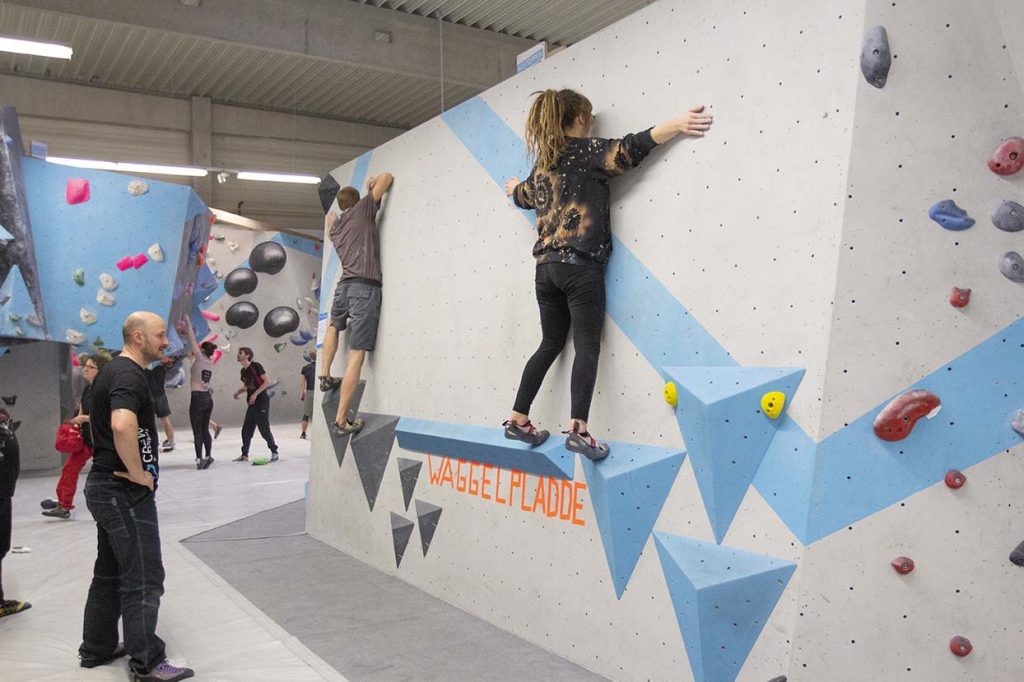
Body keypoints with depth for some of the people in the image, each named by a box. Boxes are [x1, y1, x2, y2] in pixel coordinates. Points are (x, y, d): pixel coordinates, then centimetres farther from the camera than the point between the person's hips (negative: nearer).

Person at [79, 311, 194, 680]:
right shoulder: (129, 376, -19)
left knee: (110, 572, 19)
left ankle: (97, 648, 31)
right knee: (144, 579, -3)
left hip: (105, 486, 10)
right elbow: (122, 425, -38)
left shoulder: (113, 370, 14)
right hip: (126, 493, -10)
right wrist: (137, 473, -25)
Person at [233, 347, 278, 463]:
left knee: (264, 429, -6)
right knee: (246, 430, 8)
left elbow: (267, 381, -16)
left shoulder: (256, 366, -12)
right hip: (252, 404, 8)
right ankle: (244, 455, 17)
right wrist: (238, 392, 5)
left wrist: (255, 393, -20)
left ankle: (274, 453, 4)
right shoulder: (243, 371, 12)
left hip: (262, 402, -8)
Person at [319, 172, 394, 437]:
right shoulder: (362, 209, 7)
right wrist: (374, 182, 27)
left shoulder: (335, 226, 22)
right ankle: (341, 420, -11)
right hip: (365, 288, -6)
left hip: (344, 286, 6)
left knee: (333, 325, 41)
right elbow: (387, 177, 10)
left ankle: (326, 376, 40)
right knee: (357, 354, -8)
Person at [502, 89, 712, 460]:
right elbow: (628, 149, -15)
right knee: (587, 346, -9)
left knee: (550, 344, 15)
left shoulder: (542, 164, 20)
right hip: (579, 265, -7)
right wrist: (675, 125, -20)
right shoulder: (585, 150, 0)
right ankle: (578, 429, -19)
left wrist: (514, 188, 62)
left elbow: (524, 196, 39)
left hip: (546, 266, 7)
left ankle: (518, 420, 16)